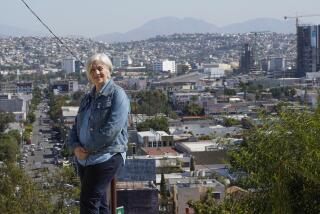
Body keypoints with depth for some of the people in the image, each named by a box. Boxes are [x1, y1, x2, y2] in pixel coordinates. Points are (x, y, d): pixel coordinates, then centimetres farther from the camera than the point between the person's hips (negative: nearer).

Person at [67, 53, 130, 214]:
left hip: (106, 157, -8)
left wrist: (88, 149, -13)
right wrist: (75, 147, -5)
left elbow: (111, 129, -18)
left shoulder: (117, 95, -7)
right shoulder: (88, 98, 17)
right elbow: (75, 127, 16)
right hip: (84, 158, 8)